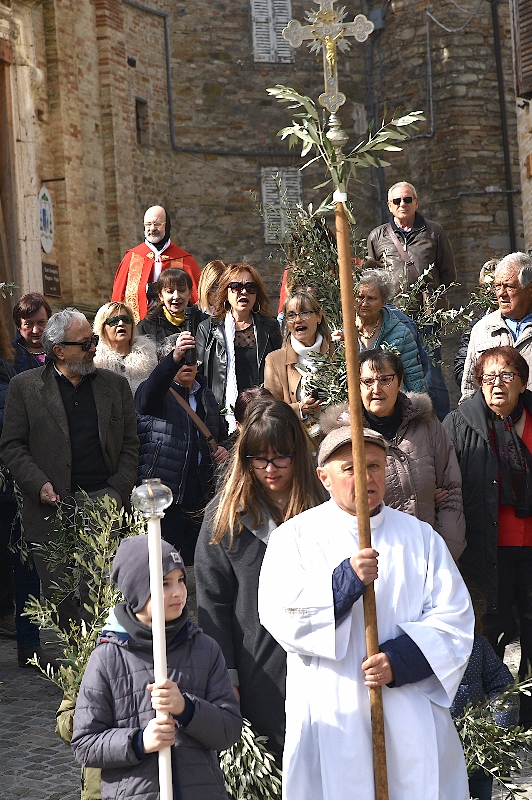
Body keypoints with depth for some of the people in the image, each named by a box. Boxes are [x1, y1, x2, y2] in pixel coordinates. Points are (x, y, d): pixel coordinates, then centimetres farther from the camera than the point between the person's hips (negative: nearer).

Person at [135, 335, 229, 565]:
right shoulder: (157, 393, -1)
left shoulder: (206, 396, 20)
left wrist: (222, 448, 8)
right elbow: (149, 395, -27)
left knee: (196, 560, 9)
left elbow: (222, 432, 34)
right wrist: (175, 357, -43)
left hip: (200, 493, 6)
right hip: (164, 492, -6)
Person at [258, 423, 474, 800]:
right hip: (330, 719, -2)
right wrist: (344, 582, -22)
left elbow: (454, 617, 2)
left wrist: (402, 659, -12)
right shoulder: (295, 536, 3)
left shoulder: (421, 537, 10)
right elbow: (279, 614, -10)